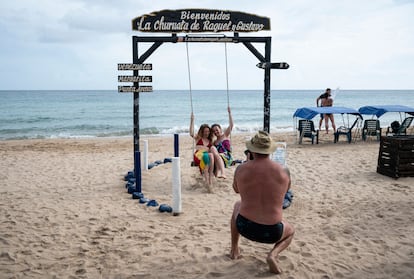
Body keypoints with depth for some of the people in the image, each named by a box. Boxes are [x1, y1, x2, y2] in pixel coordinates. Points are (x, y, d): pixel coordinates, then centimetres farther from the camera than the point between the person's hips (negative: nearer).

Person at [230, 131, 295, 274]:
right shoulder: (282, 171, -9)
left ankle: (234, 249, 40)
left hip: (245, 227, 1)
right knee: (291, 231, 34)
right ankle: (273, 254, 4)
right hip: (271, 232, -1)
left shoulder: (241, 169, -9)